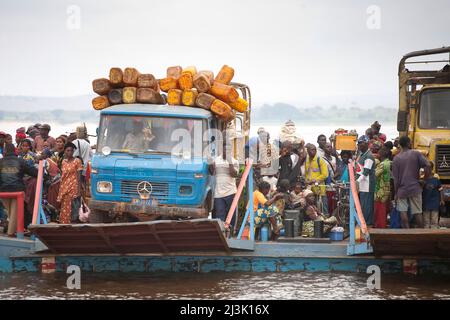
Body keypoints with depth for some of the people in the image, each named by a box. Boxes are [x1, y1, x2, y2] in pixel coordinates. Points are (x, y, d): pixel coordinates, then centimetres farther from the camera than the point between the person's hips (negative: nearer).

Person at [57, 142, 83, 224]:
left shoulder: (77, 161, -3)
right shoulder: (64, 161, 12)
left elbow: (79, 177, -6)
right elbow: (62, 176, 15)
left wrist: (79, 190, -13)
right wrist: (60, 191, 12)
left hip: (73, 188, -5)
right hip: (64, 188, 5)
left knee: (72, 209, -9)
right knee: (65, 210, 6)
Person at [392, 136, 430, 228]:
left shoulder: (396, 158, 2)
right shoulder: (416, 154, -3)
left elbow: (396, 178, 0)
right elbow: (427, 165, -12)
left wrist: (396, 192, 6)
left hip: (402, 189, 1)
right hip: (415, 188, -1)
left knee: (403, 212, 3)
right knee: (417, 212, 4)